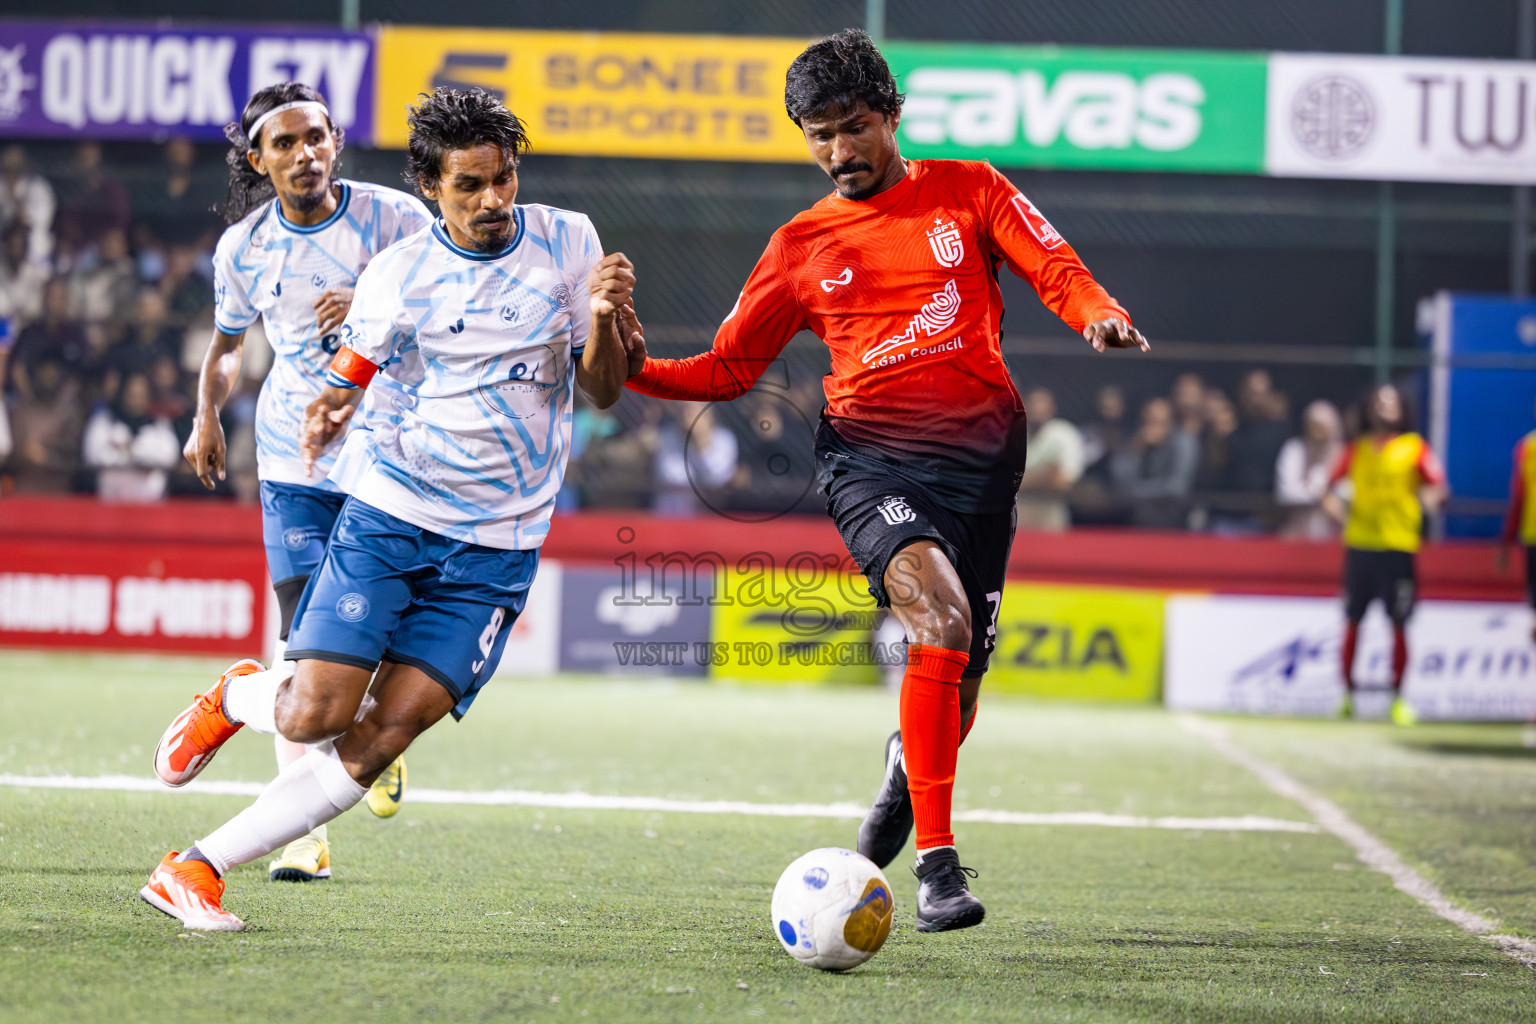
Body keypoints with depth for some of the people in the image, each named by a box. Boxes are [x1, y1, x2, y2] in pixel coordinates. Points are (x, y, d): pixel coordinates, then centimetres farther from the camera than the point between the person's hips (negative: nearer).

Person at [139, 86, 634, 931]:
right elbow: (347, 379, 7)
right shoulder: (398, 273, -2)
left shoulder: (565, 242, 2)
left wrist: (603, 317, -17)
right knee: (316, 714, -13)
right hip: (390, 511, -1)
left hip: (496, 544, 1)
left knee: (382, 737, -10)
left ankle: (196, 869, -2)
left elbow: (603, 390, 4)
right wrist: (325, 418, -17)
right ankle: (238, 694, 23)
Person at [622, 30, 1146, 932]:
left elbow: (1054, 268, 2)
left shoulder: (968, 191, 11)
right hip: (870, 455, -2)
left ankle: (906, 772, 42)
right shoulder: (802, 247, 11)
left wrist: (1099, 313, -20)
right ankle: (937, 862, -27)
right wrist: (627, 368, -3)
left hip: (982, 452, 2)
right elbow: (728, 368, 13)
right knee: (942, 619, -27)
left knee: (960, 672, 4)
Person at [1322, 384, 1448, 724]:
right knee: (1352, 622, 3)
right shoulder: (1357, 450, 13)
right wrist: (1333, 502, -3)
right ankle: (1348, 693, 14)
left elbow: (1438, 484, -3)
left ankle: (1398, 699, 5)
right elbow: (1333, 482, 19)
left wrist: (1434, 495, -26)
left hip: (1399, 546, -2)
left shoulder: (1414, 447, 5)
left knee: (1399, 625, -4)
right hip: (1359, 544, 2)